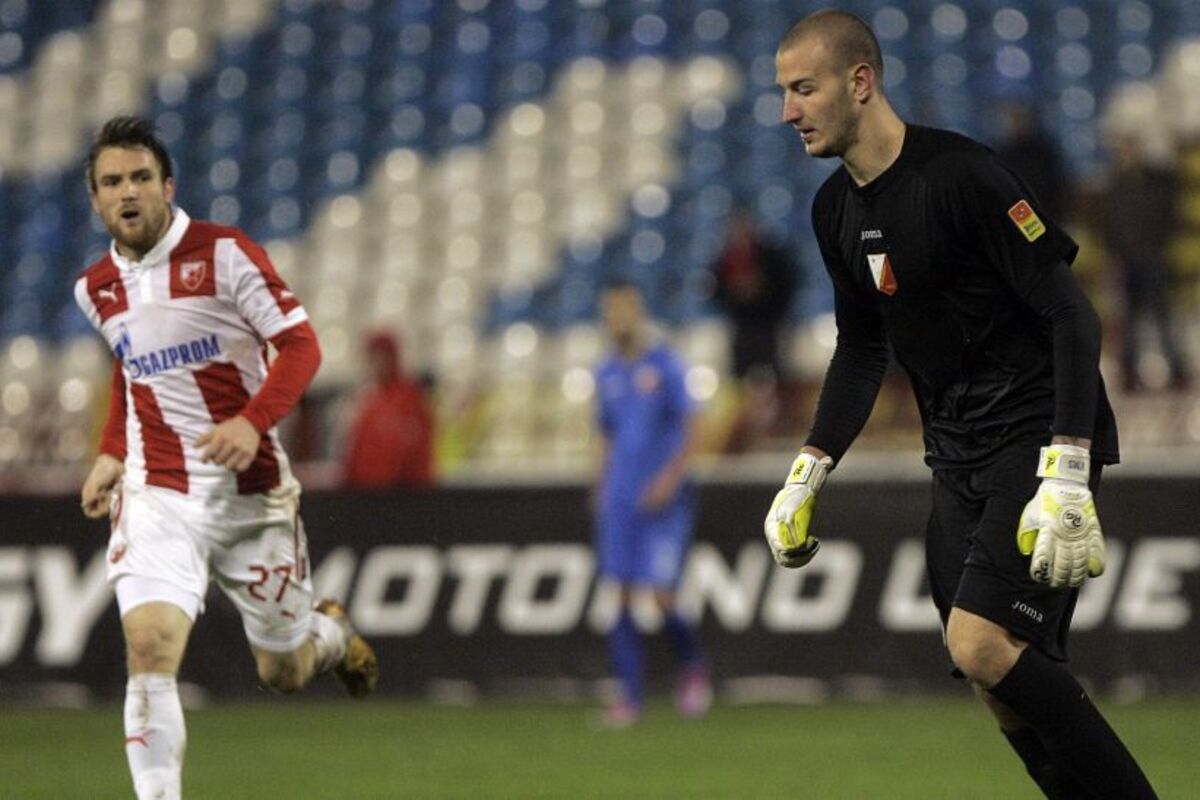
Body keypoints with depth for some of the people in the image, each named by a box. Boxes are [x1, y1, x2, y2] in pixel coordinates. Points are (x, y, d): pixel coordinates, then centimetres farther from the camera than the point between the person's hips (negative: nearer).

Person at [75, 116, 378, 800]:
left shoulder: (225, 254, -8)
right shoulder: (97, 289, 7)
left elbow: (301, 346, -10)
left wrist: (253, 421, -26)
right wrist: (111, 455, 14)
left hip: (251, 491, -2)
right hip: (155, 495, 2)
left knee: (284, 671, 11)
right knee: (150, 647, -22)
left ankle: (332, 632, 48)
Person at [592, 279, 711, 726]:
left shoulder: (666, 366, -4)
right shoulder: (607, 374, 13)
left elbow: (689, 433, -7)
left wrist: (671, 477, -19)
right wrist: (600, 488, 13)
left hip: (663, 501, -5)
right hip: (620, 501, 5)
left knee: (662, 595, -11)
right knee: (621, 598, -1)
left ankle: (693, 667, 16)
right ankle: (629, 697, 2)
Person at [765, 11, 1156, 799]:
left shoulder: (959, 174, -17)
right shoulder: (837, 209, 8)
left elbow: (1071, 315, -18)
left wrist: (1066, 480, -24)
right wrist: (808, 474, 14)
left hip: (1039, 432, -8)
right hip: (959, 452, 8)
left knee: (983, 641, -22)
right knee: (1008, 682, 2)